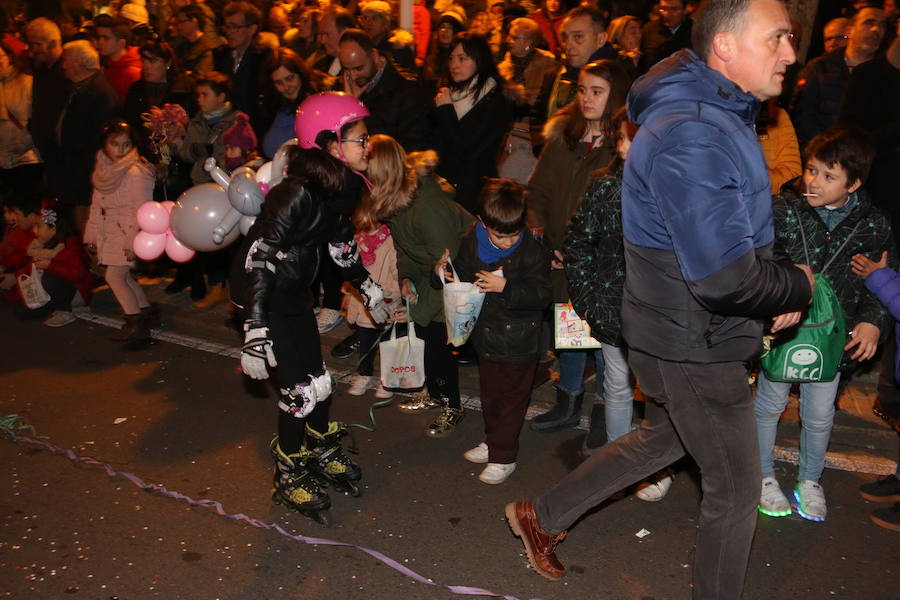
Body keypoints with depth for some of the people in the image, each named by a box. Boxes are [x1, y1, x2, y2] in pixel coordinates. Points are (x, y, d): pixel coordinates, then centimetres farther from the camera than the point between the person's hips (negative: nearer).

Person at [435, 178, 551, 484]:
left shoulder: (533, 248, -21)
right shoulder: (471, 242, -7)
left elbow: (542, 294, -24)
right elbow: (463, 276, 9)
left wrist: (506, 287, -34)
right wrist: (444, 273, -11)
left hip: (519, 341, -5)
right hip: (486, 335, 5)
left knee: (511, 399, 8)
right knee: (489, 395, 23)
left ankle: (503, 456, 21)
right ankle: (493, 441, 43)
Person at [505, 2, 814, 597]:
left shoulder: (717, 116, 7)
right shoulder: (692, 137, -28)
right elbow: (727, 279, -31)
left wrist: (777, 289, 3)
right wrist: (797, 284, -12)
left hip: (683, 332, 10)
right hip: (695, 345, -10)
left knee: (662, 438, 28)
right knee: (736, 490, 7)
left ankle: (544, 516, 40)